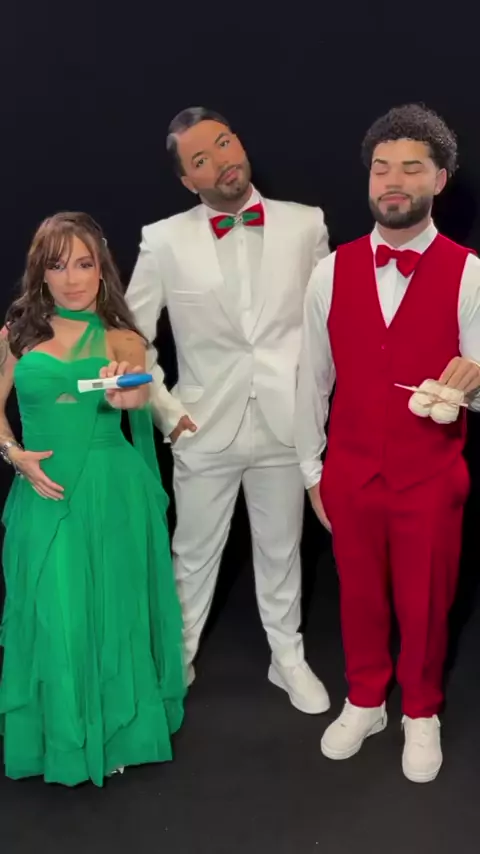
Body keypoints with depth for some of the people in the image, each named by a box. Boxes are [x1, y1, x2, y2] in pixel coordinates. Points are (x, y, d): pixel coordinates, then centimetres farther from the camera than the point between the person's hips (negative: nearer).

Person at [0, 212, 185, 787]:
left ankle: (114, 729, 29)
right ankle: (62, 737, 27)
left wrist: (126, 394, -43)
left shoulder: (123, 340, 0)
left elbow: (137, 399, -19)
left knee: (111, 609, 8)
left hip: (110, 492, -1)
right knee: (52, 614, 5)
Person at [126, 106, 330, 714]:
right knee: (194, 554, 14)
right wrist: (165, 409, -5)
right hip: (204, 429, -1)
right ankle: (178, 658, 35)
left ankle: (287, 658, 37)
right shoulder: (164, 240, -6)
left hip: (284, 423, 1)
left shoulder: (306, 225, -2)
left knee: (281, 550, 17)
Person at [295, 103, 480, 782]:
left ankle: (421, 713, 42)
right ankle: (364, 702, 44)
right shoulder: (332, 272, -4)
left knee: (425, 604, 16)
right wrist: (311, 468, 6)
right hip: (349, 474, 2)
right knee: (359, 595, 20)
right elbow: (313, 378, 3)